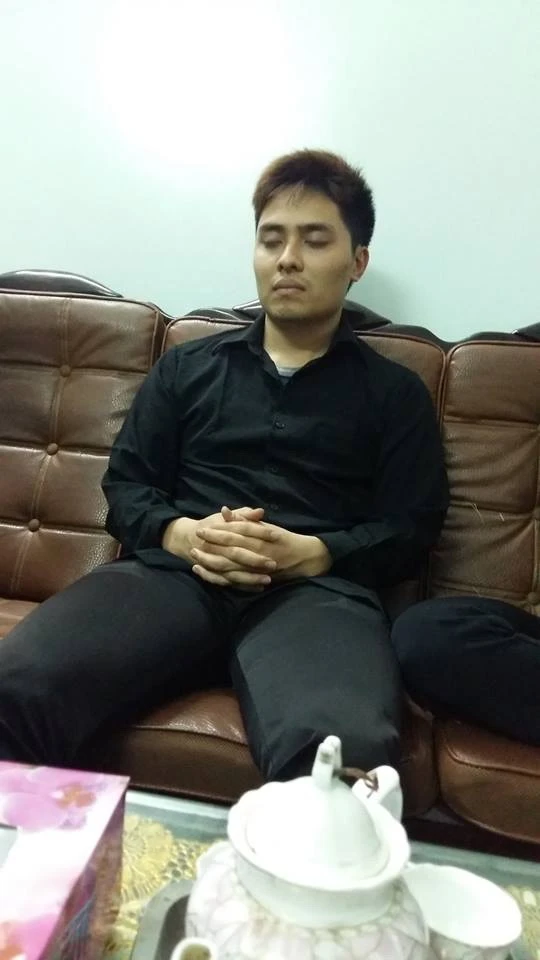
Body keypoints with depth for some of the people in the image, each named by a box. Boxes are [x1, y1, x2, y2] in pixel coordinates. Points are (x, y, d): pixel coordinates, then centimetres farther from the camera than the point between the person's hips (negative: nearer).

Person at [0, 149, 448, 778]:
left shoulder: (395, 392, 18)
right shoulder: (186, 366, 23)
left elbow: (409, 531, 10)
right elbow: (124, 484, 18)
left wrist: (313, 553, -10)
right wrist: (181, 533, -5)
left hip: (316, 589, -1)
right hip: (172, 573, 2)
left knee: (343, 750, -36)